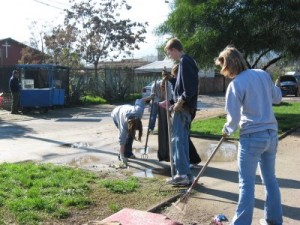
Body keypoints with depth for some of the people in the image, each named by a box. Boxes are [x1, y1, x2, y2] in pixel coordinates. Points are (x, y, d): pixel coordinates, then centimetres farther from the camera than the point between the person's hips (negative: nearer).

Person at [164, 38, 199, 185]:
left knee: (177, 140, -6)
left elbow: (190, 87, -22)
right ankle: (186, 173, 17)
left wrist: (180, 102, -16)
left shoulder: (185, 61, -13)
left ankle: (183, 174, -4)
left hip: (183, 107, -10)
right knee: (183, 140, 12)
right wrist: (171, 101, 18)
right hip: (187, 107, 10)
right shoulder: (188, 61, 18)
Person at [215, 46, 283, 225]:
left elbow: (234, 118, -12)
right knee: (270, 179, 18)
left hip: (252, 137, -6)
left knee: (247, 183, 1)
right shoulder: (263, 74, 4)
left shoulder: (236, 84, -14)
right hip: (271, 134, 7)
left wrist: (227, 130, 7)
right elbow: (277, 98, 16)